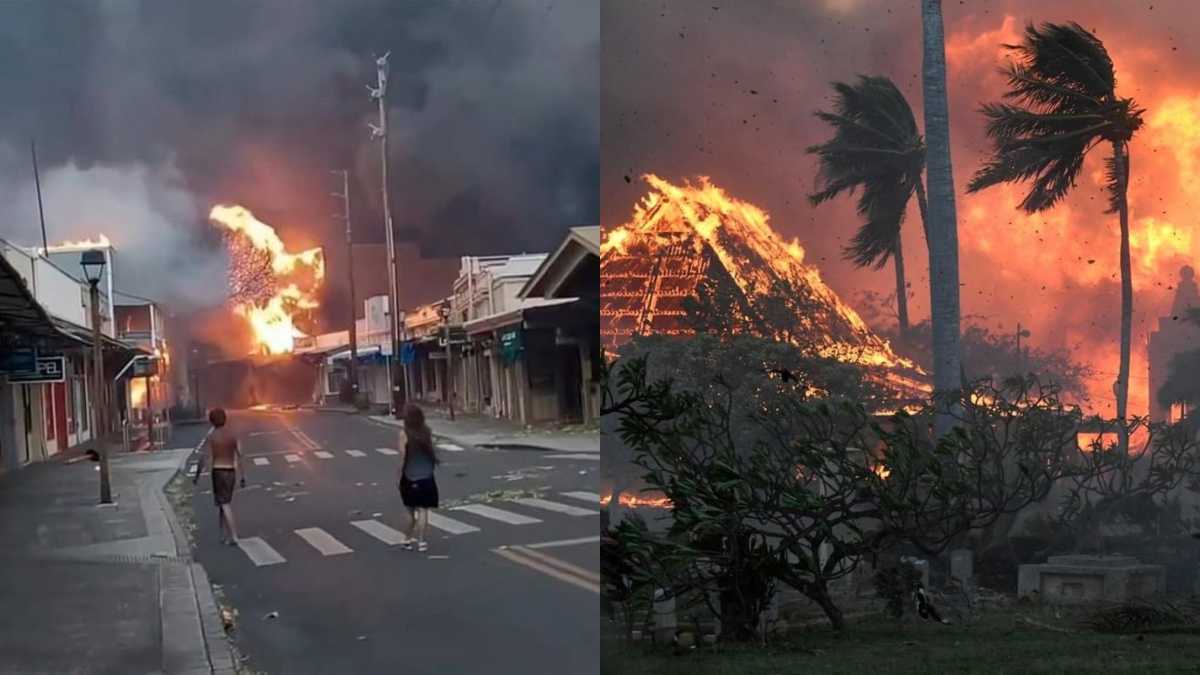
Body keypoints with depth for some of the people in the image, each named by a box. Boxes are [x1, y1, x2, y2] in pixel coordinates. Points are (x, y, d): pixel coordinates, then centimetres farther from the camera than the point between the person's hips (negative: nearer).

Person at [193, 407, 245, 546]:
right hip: (231, 472, 5)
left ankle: (234, 537, -10)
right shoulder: (232, 435, 4)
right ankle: (222, 535, 21)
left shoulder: (211, 436, -9)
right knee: (223, 503, 18)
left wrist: (197, 475, 1)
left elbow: (203, 458, -11)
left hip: (218, 472, -5)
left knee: (225, 505, -3)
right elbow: (239, 456, 2)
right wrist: (242, 477, 6)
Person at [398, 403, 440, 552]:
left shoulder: (404, 434, -10)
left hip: (409, 477, -1)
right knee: (423, 510, 2)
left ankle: (408, 540, 21)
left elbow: (403, 456, -10)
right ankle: (421, 541, -2)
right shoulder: (427, 431, -3)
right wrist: (436, 461, 23)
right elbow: (432, 451, 4)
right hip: (426, 476, 1)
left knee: (411, 511, 14)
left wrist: (400, 472, -1)